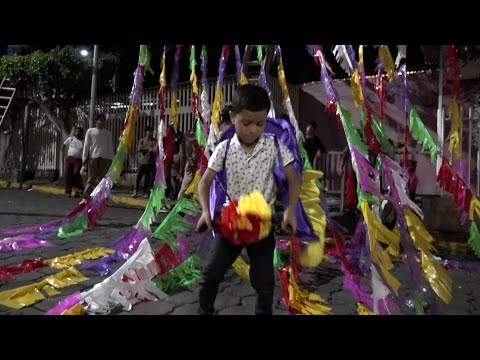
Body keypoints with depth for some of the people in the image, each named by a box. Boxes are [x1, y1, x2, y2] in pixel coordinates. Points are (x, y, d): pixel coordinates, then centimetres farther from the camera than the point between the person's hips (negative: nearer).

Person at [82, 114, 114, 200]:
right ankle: (85, 197, 0)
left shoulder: (107, 133, 16)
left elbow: (110, 146, 14)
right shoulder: (90, 131, 10)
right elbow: (86, 145, 6)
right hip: (93, 157, -2)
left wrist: (111, 159, 6)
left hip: (105, 157, 2)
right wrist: (84, 157, -2)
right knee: (91, 178, -3)